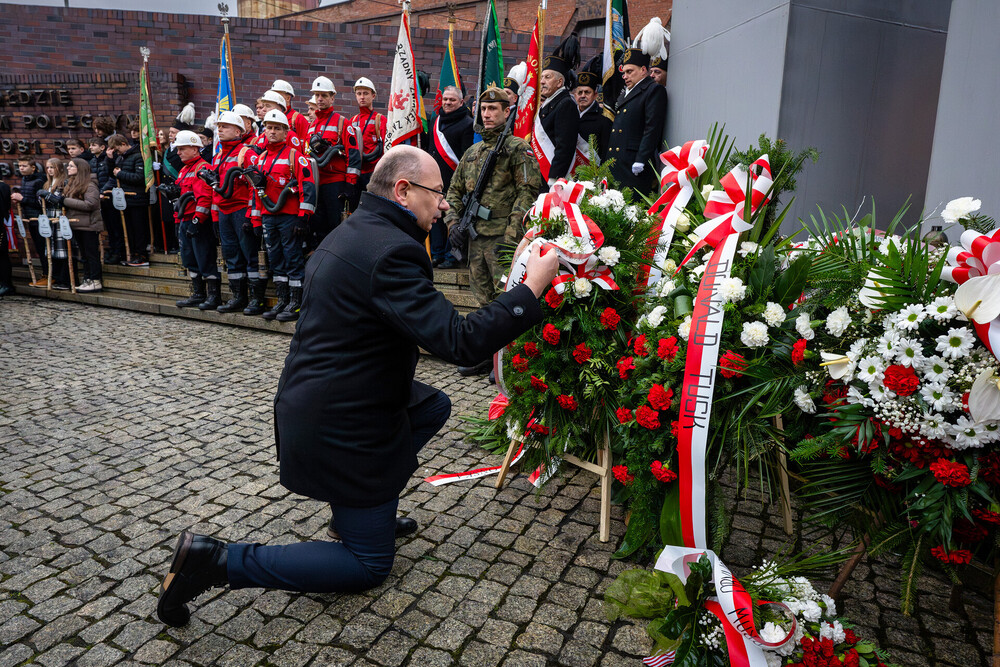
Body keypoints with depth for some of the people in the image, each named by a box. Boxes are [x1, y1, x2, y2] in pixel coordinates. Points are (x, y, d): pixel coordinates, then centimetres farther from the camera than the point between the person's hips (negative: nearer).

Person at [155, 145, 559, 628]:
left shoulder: (353, 230, 7)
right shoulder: (391, 250, -26)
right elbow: (459, 342, -30)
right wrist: (531, 288, -21)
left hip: (310, 398, 10)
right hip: (337, 427, -10)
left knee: (435, 406, 23)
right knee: (369, 566, 6)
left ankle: (369, 508, 27)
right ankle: (216, 560, 1)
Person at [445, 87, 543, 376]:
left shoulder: (518, 148, -2)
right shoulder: (472, 152, 19)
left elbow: (528, 190, -11)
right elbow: (455, 191, 23)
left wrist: (512, 233, -18)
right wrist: (453, 221, 6)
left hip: (503, 235, -7)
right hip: (476, 237, 7)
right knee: (484, 298, 13)